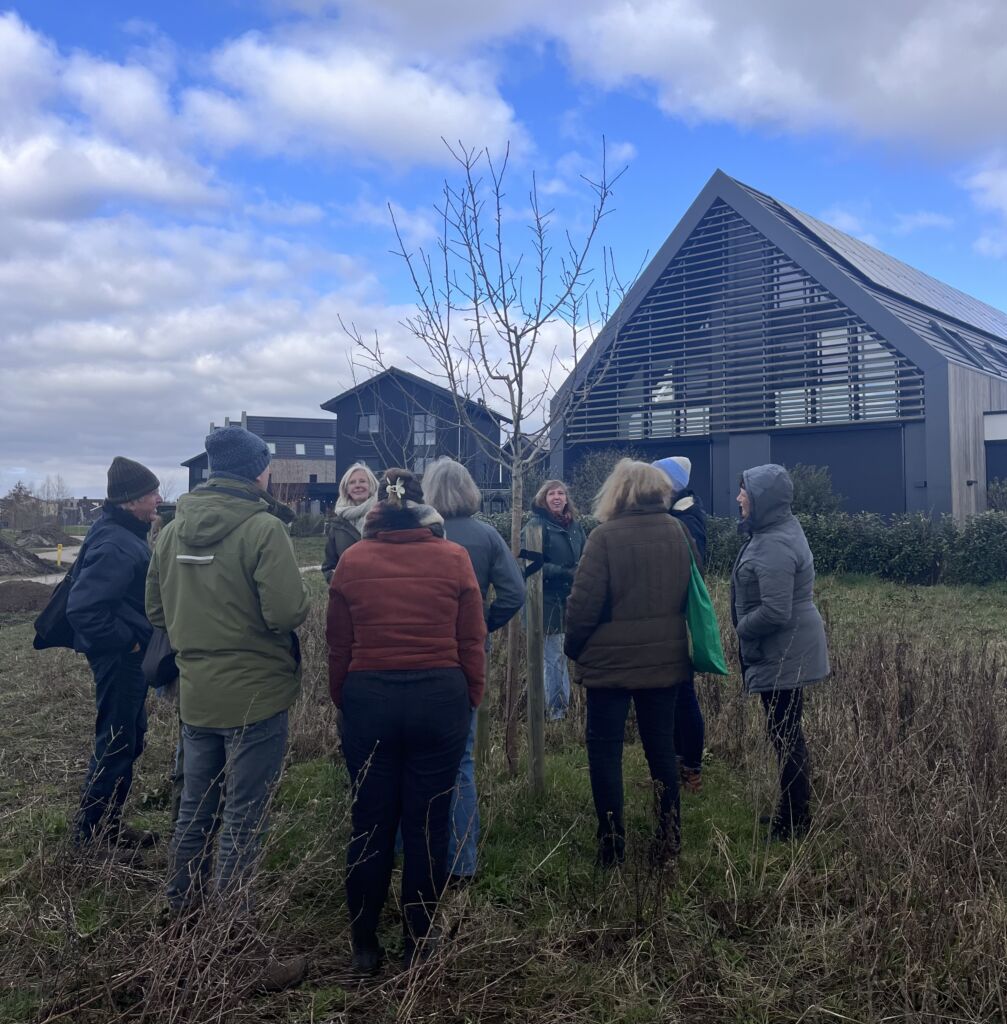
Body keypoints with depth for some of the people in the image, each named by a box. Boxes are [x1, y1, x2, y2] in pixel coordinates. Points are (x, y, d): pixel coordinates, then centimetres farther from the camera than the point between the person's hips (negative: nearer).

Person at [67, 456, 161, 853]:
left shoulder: (126, 533, 8)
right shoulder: (114, 545, -24)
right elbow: (82, 608, -30)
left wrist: (133, 640, 12)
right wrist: (125, 642, -21)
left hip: (128, 656, 10)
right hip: (119, 658, -10)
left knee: (129, 739, 19)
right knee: (117, 745, 2)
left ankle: (108, 823, 32)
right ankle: (91, 833, 17)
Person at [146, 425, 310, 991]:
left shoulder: (174, 529, 3)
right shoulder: (263, 528, -18)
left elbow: (157, 609, 10)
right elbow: (288, 612, -24)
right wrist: (301, 600, -3)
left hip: (195, 694, 7)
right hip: (255, 697, -6)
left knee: (196, 810, 22)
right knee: (242, 825, 1)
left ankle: (181, 910, 38)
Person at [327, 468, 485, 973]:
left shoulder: (351, 561, -1)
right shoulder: (453, 558, -3)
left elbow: (338, 646, 3)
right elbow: (472, 642, -1)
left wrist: (342, 700, 15)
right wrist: (471, 699, 10)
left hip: (367, 699, 1)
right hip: (440, 698, -1)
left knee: (369, 823, 12)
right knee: (427, 822, 10)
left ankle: (364, 946, 25)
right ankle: (419, 941, 22)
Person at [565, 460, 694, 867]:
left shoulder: (606, 536, -15)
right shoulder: (677, 533, 2)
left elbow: (584, 603, -15)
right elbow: (688, 593, 13)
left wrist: (574, 647, -1)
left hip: (611, 661, -5)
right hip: (665, 660, 5)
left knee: (605, 750, 7)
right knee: (662, 747, 15)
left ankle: (612, 845, 12)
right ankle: (668, 840, 22)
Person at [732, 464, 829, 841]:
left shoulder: (774, 547, -25)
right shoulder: (778, 529, 9)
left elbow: (775, 612, -30)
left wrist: (741, 627, -13)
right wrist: (746, 626, 11)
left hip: (783, 656, -11)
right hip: (788, 652, 11)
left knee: (785, 733, 1)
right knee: (787, 732, 19)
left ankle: (794, 823, 14)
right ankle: (794, 812, 33)